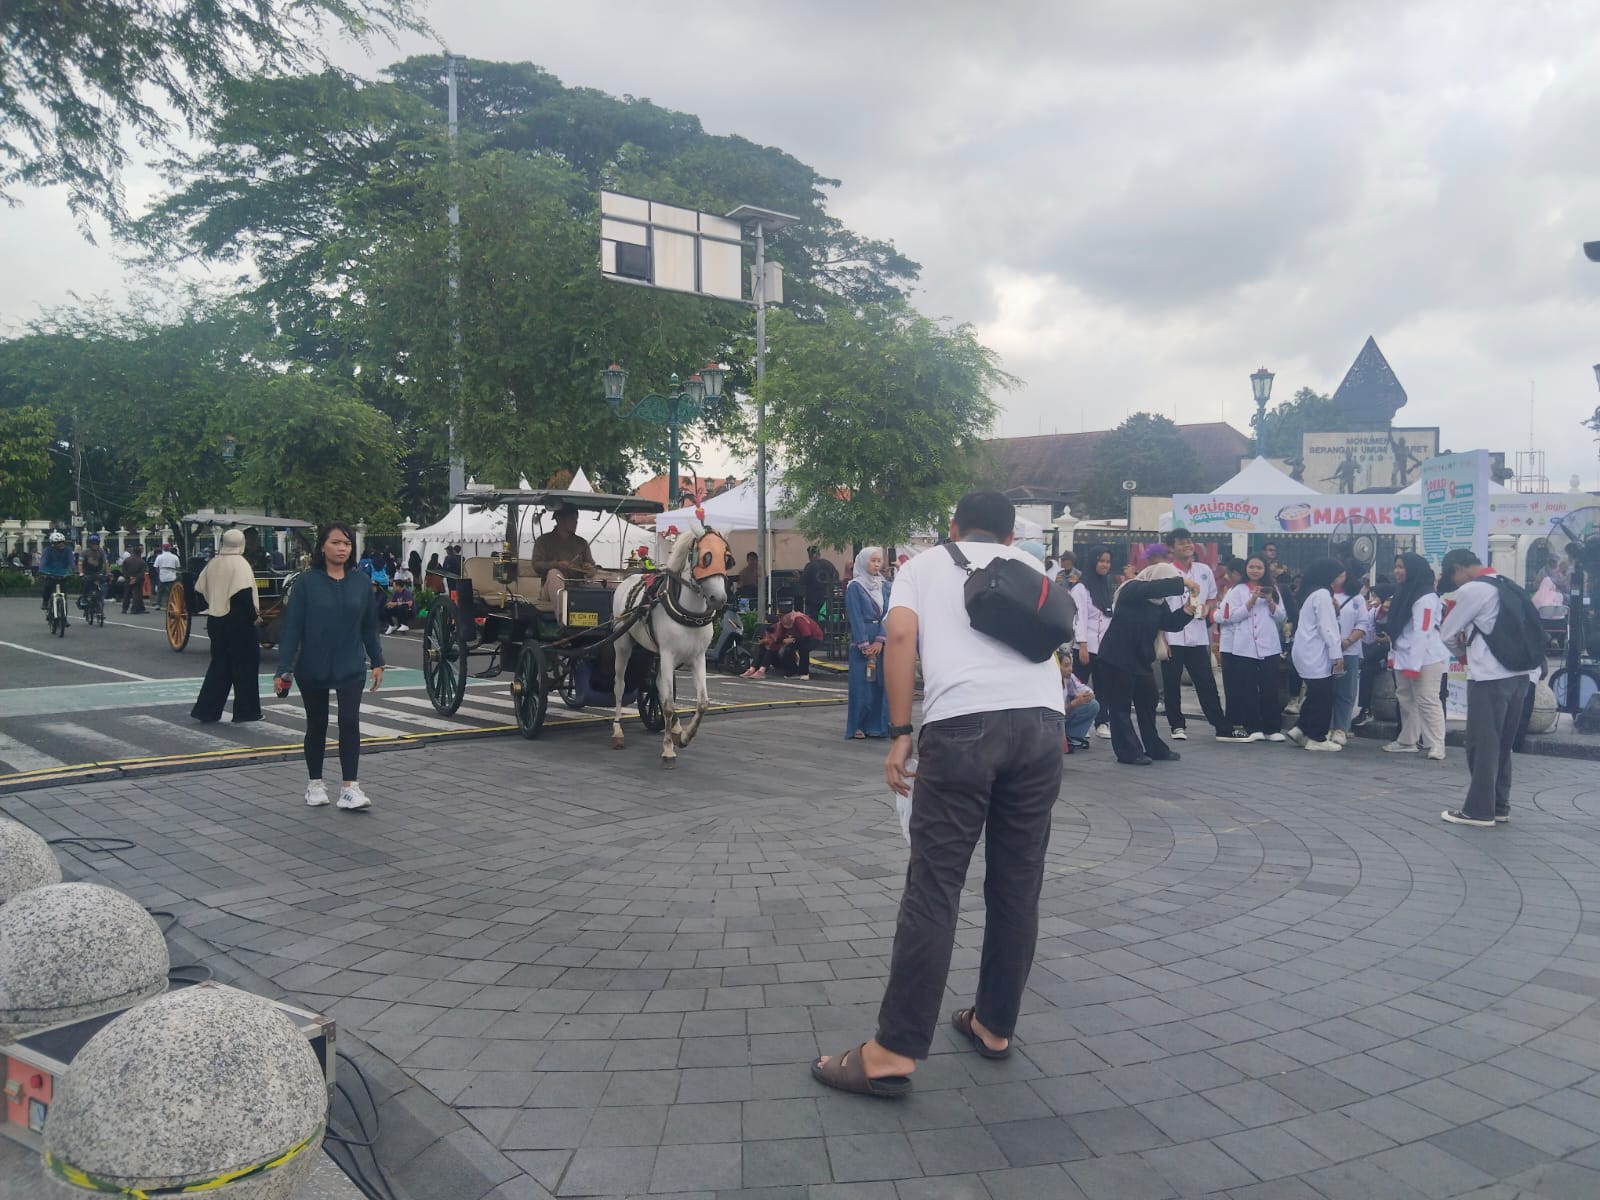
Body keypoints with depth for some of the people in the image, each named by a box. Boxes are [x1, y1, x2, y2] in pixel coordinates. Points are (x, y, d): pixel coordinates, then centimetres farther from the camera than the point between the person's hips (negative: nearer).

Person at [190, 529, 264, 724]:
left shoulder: (213, 564, 7)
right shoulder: (240, 564, -13)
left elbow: (200, 590, 11)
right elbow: (244, 594, -24)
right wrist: (254, 616, -15)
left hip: (216, 621, 7)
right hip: (238, 622, -7)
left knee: (219, 664, 14)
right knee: (245, 664, 4)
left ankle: (206, 711, 11)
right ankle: (244, 712, 8)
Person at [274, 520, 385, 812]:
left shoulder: (361, 582, 1)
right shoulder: (307, 582, -7)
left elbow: (369, 625, 8)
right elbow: (292, 627, -8)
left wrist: (377, 662, 7)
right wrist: (284, 669, -12)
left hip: (351, 667, 1)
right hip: (312, 668, -1)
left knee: (350, 722, -9)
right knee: (317, 725, 12)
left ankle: (349, 788, -5)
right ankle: (315, 784, 27)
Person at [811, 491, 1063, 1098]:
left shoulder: (925, 564, 19)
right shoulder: (1030, 568, 28)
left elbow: (902, 637, 1)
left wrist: (899, 735, 2)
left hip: (963, 725, -4)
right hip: (1043, 722, 4)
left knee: (933, 890, -3)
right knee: (1018, 886, 14)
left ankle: (893, 1052, -1)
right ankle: (994, 1025, 26)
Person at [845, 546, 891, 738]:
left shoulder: (885, 586, 10)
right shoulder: (855, 587, -4)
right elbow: (856, 618, -8)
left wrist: (881, 640, -8)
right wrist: (865, 646, -13)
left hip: (881, 642, 4)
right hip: (861, 640, -4)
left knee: (880, 683, 3)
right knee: (861, 683, -2)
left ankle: (876, 725, 9)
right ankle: (858, 726, 5)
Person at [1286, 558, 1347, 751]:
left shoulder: (1312, 592, 16)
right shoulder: (1323, 594, -15)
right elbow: (1327, 628, -18)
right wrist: (1337, 654, -16)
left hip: (1309, 653, 10)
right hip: (1316, 654, -10)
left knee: (1315, 695, 14)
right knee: (1322, 697, -3)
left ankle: (1301, 729, 15)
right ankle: (1317, 738, 3)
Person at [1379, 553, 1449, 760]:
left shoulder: (1426, 597, -15)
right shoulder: (1404, 594, 15)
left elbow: (1422, 633, -21)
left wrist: (1414, 663, -23)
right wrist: (1386, 614, 7)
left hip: (1425, 658, -10)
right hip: (1404, 656, 10)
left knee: (1427, 700, -10)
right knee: (1405, 698, 13)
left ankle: (1436, 745, -8)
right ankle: (1407, 741, 21)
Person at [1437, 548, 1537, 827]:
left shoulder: (1471, 589, -8)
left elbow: (1447, 634, -1)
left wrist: (1462, 645, 17)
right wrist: (1470, 641, 9)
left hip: (1489, 677, -8)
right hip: (1519, 674, 8)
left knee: (1482, 744, -2)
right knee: (1502, 744, 13)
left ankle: (1479, 810, 1)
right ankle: (1499, 807, 18)